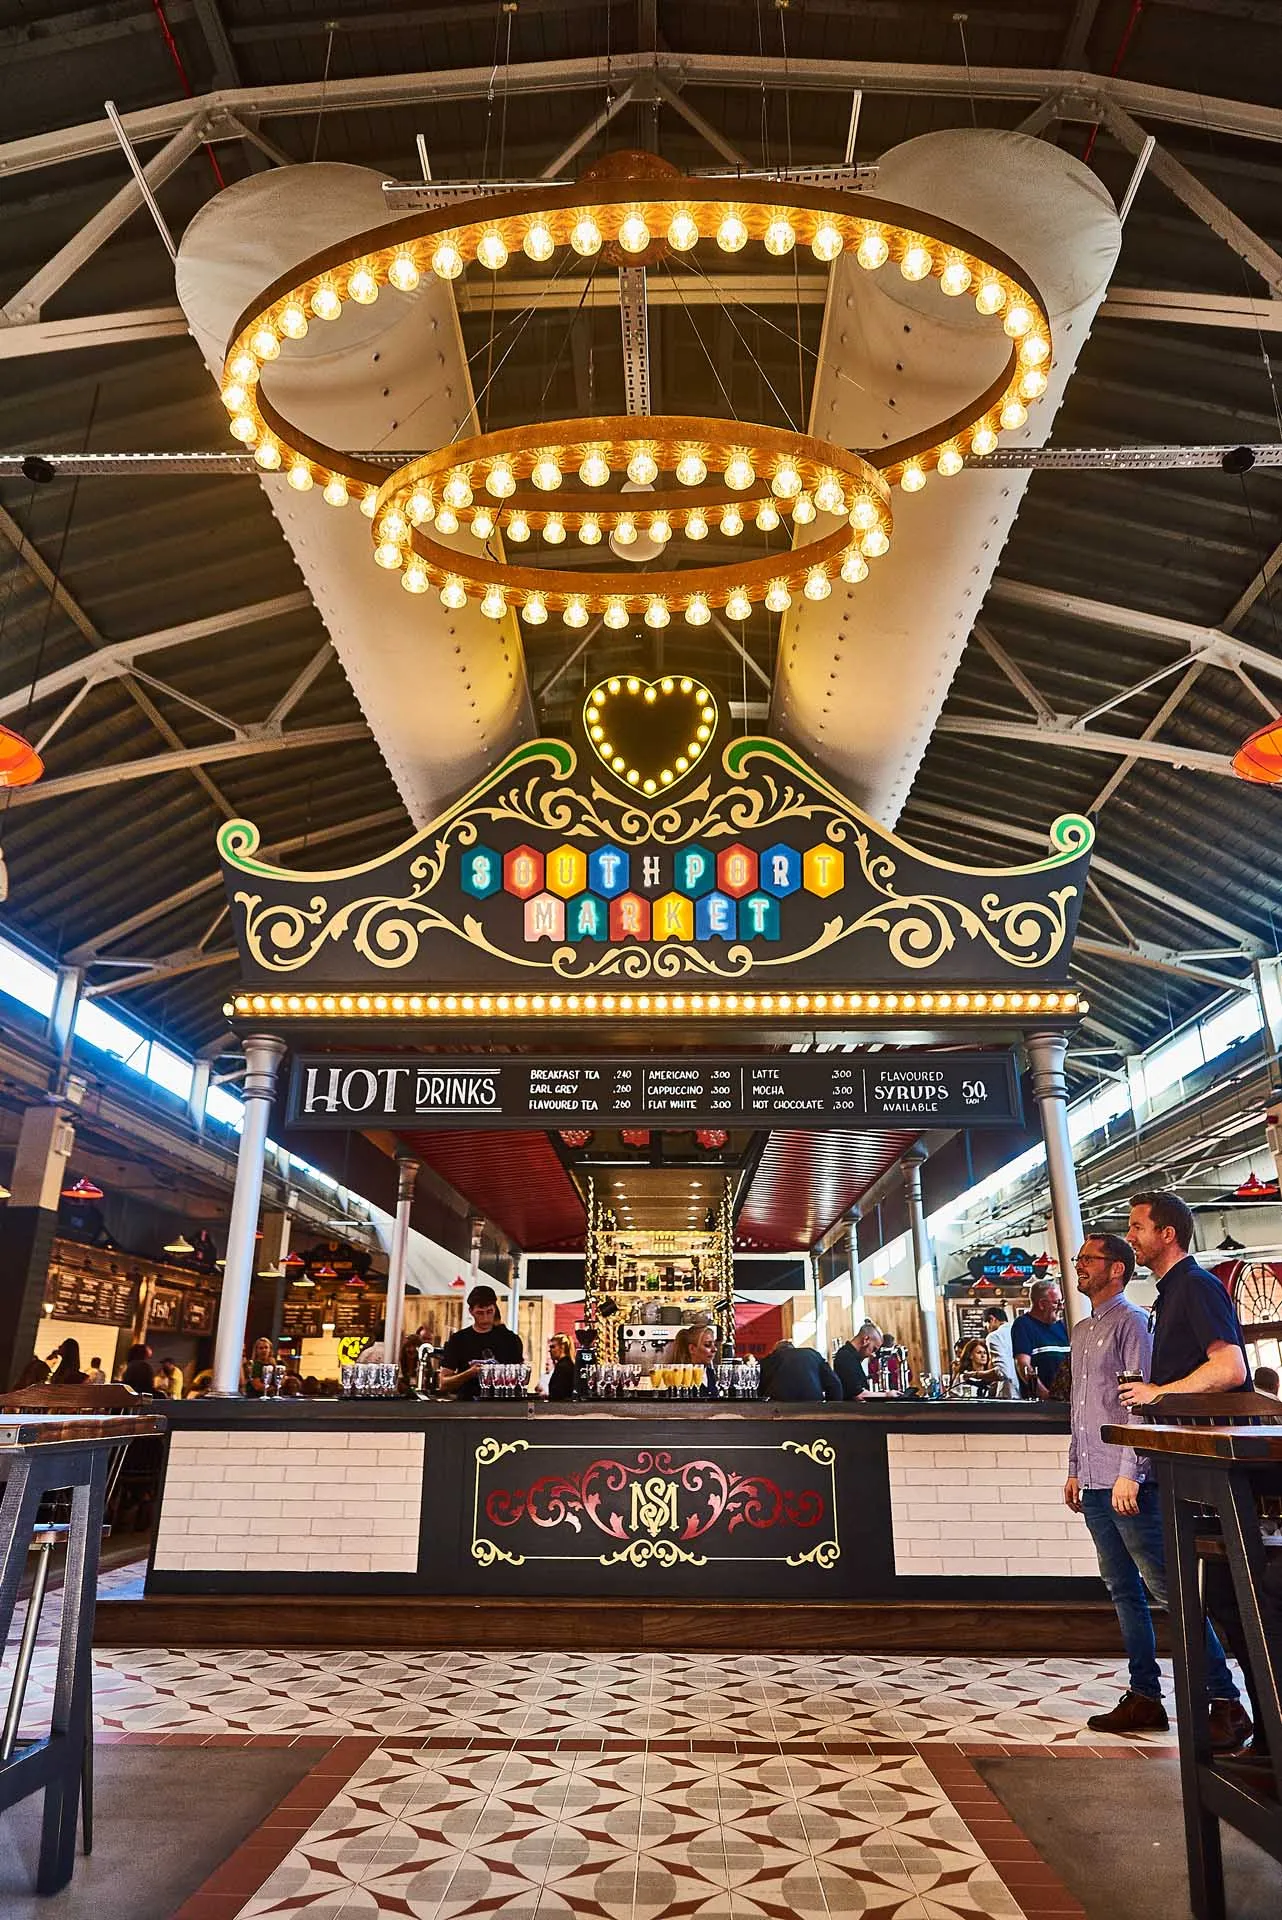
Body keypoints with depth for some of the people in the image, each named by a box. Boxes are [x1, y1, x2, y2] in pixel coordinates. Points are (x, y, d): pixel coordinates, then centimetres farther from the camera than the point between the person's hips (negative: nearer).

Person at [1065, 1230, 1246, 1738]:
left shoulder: (1130, 1322, -9)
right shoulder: (1082, 1331, 17)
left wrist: (1129, 1474, -20)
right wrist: (1075, 1470, 20)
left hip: (1127, 1484, -8)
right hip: (1094, 1485, 8)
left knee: (1166, 1587, -4)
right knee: (1123, 1590, 12)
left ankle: (1224, 1697, 5)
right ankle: (1144, 1697, 20)